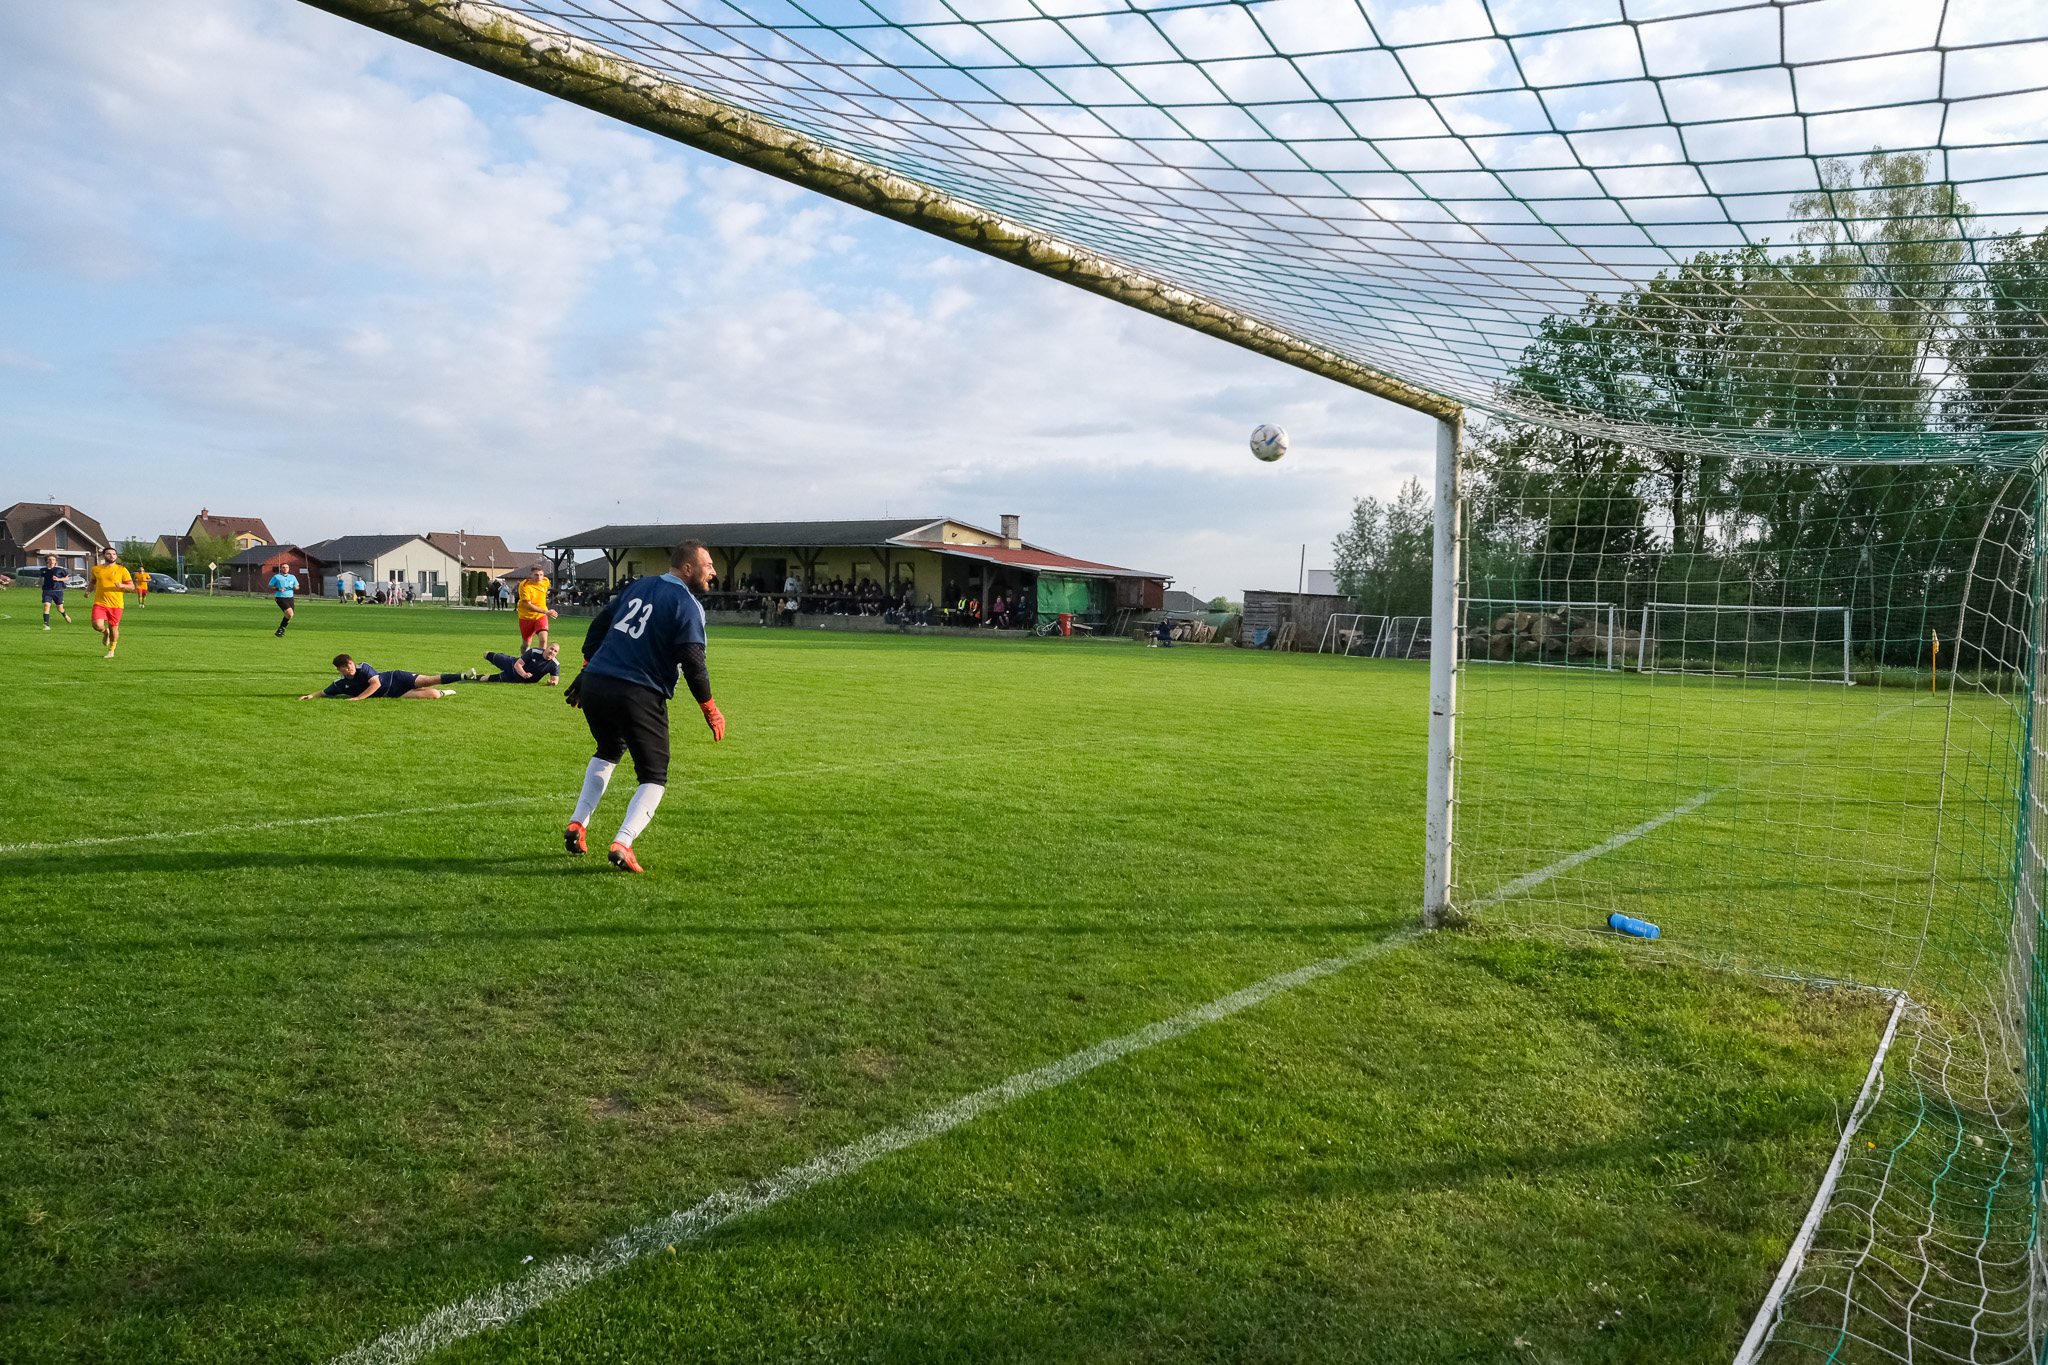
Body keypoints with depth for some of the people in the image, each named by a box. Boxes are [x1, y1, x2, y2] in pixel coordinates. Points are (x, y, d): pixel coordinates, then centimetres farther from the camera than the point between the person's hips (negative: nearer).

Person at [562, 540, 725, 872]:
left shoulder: (639, 586, 16)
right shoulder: (687, 605, -6)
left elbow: (599, 623, 20)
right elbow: (692, 662, -14)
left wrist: (587, 670, 27)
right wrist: (710, 709, -4)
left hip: (593, 685, 7)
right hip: (639, 696, -7)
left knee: (609, 751, 32)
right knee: (654, 778, 5)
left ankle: (578, 824, 26)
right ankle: (622, 844, -13)